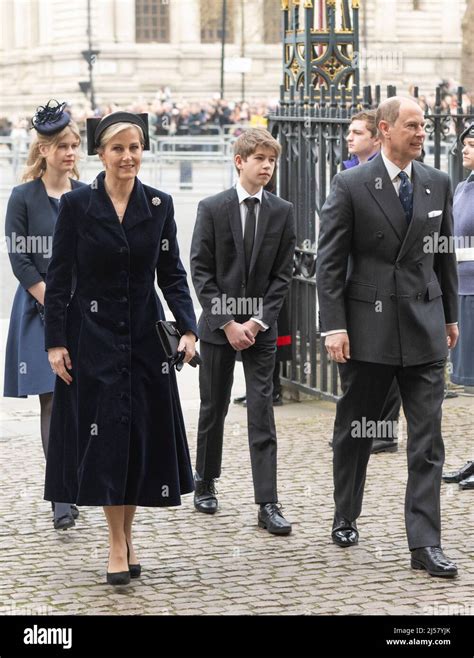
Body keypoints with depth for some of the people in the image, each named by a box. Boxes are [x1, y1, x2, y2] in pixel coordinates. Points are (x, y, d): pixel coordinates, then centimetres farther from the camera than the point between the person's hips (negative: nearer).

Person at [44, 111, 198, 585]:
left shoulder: (159, 205, 3)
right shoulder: (76, 204, -5)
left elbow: (172, 273, 5)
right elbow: (58, 278, -3)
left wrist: (188, 329, -7)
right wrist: (55, 342, -8)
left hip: (145, 336, 3)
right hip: (93, 336, -3)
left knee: (144, 435, 4)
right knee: (105, 434, -4)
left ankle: (126, 536, 18)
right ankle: (117, 546, 3)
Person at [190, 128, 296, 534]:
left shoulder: (282, 212, 2)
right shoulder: (212, 209, -3)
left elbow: (283, 273, 1)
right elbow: (201, 272, -5)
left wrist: (258, 321, -9)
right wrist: (227, 322, -12)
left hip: (260, 327, 1)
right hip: (218, 324, -1)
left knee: (262, 413, -4)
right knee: (213, 409, 10)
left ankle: (268, 504, -7)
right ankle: (206, 485, 27)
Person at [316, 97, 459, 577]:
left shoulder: (437, 184, 7)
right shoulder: (351, 186, -5)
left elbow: (444, 255, 15)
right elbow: (329, 262, -6)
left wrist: (450, 316, 15)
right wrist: (334, 326, -12)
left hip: (424, 326, 3)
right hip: (368, 325, -3)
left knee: (427, 439, -3)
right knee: (354, 430, 12)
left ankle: (425, 544, -2)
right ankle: (345, 518, 31)